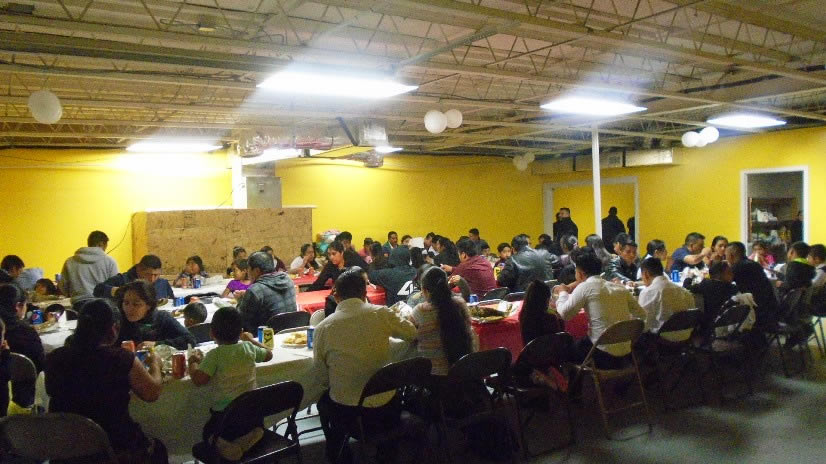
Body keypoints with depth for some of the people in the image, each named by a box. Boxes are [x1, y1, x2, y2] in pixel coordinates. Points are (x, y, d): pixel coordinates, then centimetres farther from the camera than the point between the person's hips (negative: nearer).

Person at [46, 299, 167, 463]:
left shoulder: (55, 358, -7)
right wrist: (155, 364, 12)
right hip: (115, 448, -4)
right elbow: (152, 393, -6)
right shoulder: (122, 358, -19)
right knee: (157, 448, 29)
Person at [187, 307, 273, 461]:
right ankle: (249, 436, 3)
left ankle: (222, 444, -6)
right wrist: (252, 340, 33)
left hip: (224, 415, -4)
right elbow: (268, 354, 19)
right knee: (256, 425, 37)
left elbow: (198, 380, -19)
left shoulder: (215, 354, -13)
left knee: (208, 433, 26)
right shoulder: (249, 348, 0)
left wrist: (193, 362, 0)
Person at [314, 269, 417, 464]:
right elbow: (412, 333, 10)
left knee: (324, 402, 34)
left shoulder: (323, 327, -12)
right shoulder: (381, 314, -10)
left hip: (345, 413, 0)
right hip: (384, 409, 1)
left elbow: (322, 378, -3)